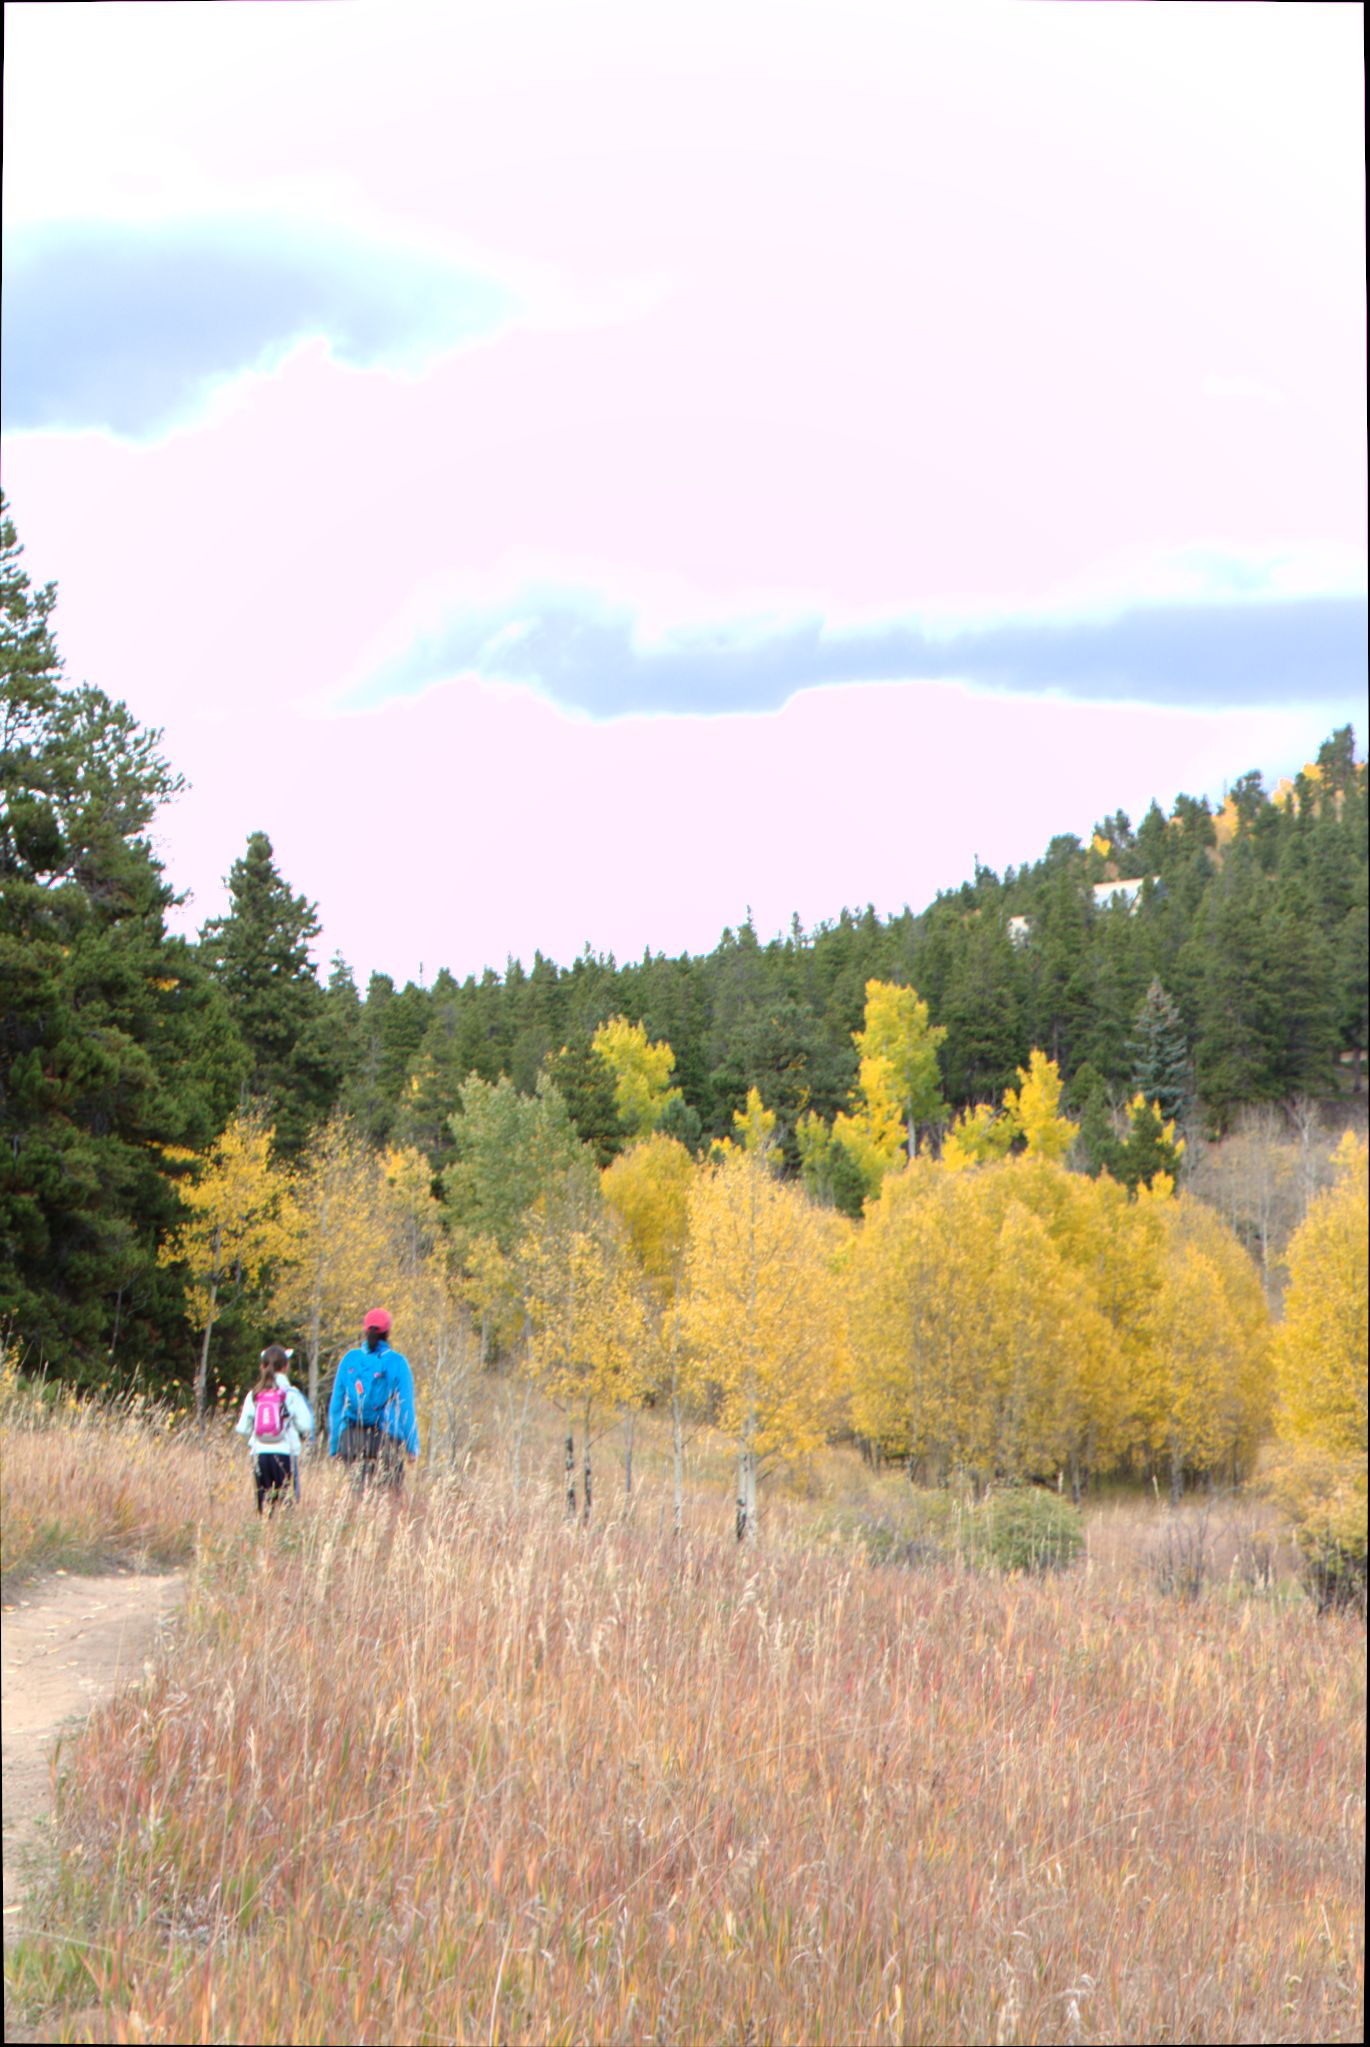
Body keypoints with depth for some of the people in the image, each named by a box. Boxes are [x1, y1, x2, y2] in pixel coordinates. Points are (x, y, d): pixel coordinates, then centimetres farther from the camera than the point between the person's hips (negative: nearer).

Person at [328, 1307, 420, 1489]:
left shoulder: (350, 1360, 6)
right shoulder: (396, 1362, -3)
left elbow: (336, 1405, 8)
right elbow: (406, 1407, -4)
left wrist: (334, 1446, 13)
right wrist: (412, 1445, 0)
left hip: (352, 1438, 3)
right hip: (387, 1438, -3)